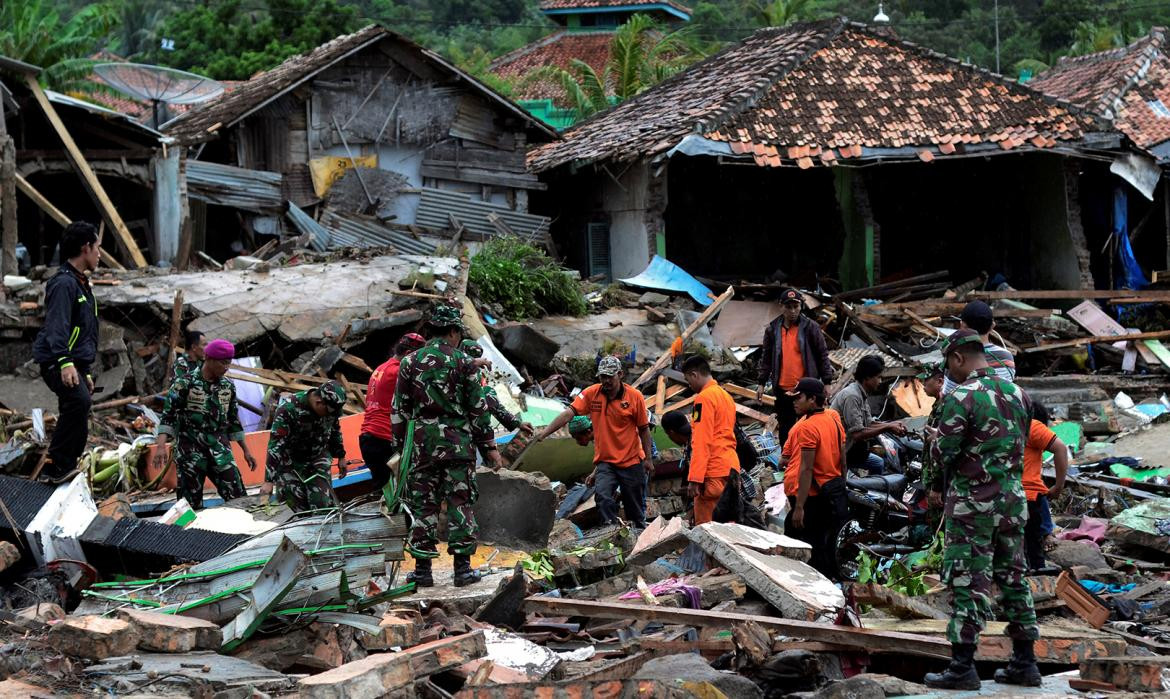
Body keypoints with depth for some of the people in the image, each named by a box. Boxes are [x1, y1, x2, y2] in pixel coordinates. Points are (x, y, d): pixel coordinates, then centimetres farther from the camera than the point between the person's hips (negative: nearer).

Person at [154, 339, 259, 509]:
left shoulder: (228, 387, 10)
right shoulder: (185, 383, -6)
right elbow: (168, 415, -9)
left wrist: (246, 450, 18)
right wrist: (161, 446, -22)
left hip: (220, 452, 4)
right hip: (191, 453, -4)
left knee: (238, 499, -4)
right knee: (191, 505, -2)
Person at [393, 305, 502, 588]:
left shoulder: (410, 363, 5)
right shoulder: (463, 362, -2)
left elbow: (399, 410, 6)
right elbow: (478, 409, -1)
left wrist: (401, 444, 14)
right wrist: (490, 446, 5)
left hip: (422, 442, 2)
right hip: (458, 441, -2)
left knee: (423, 505, 6)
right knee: (461, 504, 3)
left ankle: (422, 569, 6)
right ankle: (462, 568, 2)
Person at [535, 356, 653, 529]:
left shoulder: (635, 396, -7)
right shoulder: (592, 394, -5)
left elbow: (644, 429, 1)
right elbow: (568, 414, -14)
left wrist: (648, 459, 4)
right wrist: (544, 432, -26)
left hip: (632, 461, 0)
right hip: (605, 461, 0)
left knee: (635, 505, 9)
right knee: (603, 496, -22)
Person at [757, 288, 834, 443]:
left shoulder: (811, 328, -2)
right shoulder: (773, 329, 6)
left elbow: (822, 355, 0)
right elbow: (766, 358, 13)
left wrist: (827, 382, -3)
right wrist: (762, 383, 9)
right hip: (782, 389, 3)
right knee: (785, 429, 10)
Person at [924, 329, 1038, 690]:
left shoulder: (960, 397, -15)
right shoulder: (1017, 394, 7)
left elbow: (943, 454, -15)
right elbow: (1021, 443, 12)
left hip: (972, 501, -7)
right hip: (1013, 498, 7)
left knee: (968, 582, -3)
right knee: (1012, 578, 13)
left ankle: (962, 667, -4)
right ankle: (1024, 662, 16)